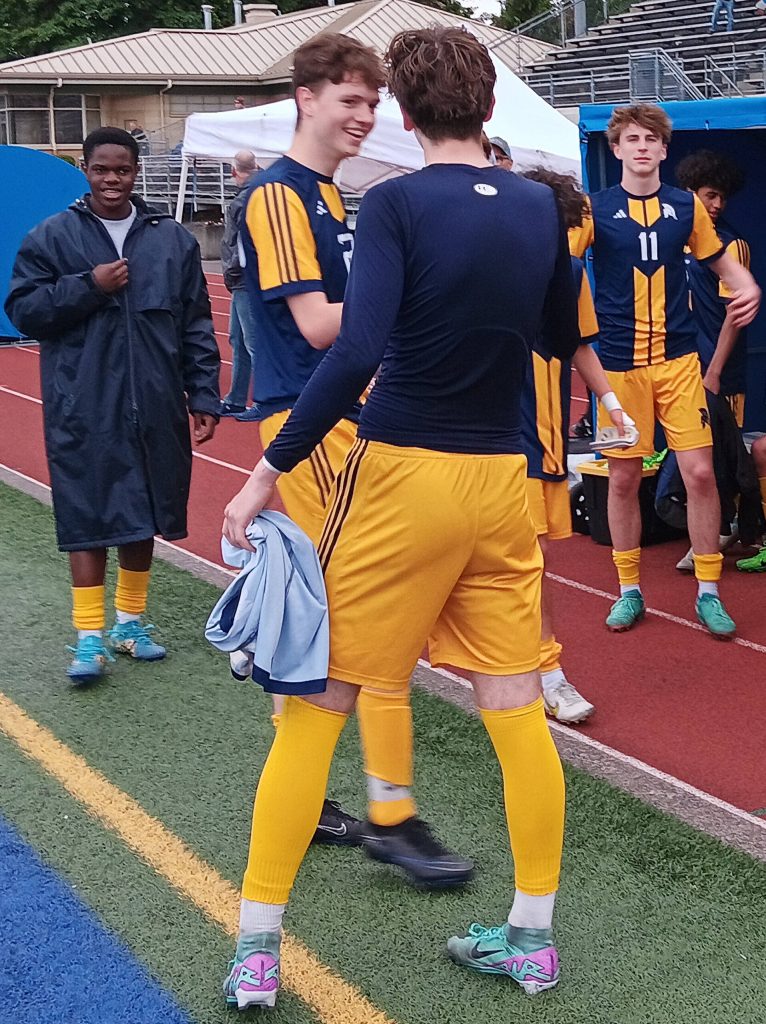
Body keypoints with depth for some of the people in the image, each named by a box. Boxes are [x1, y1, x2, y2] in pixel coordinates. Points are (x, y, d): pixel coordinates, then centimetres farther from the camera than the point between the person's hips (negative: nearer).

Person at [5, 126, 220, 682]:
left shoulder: (173, 239, 7)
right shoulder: (51, 238, 2)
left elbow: (197, 326, 8)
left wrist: (203, 395, 2)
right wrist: (88, 286, -13)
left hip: (154, 408, 3)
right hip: (83, 411, -2)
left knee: (144, 515, 12)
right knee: (87, 517, -2)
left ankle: (131, 620, 28)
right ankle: (89, 636, 5)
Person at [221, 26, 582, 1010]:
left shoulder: (396, 204, -11)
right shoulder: (539, 205, 5)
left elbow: (357, 351, -22)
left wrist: (270, 469, -17)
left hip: (402, 476, -4)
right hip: (500, 481, 5)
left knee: (318, 702, 4)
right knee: (515, 707, 11)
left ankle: (256, 948, 10)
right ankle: (531, 938, 22)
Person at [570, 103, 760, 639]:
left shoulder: (687, 206, 5)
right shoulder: (596, 208, -1)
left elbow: (718, 258, 17)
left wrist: (748, 287, -3)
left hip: (679, 358, 1)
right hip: (620, 363, -1)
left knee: (699, 471, -4)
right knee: (623, 477, 5)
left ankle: (708, 593, 10)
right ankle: (629, 590, 20)